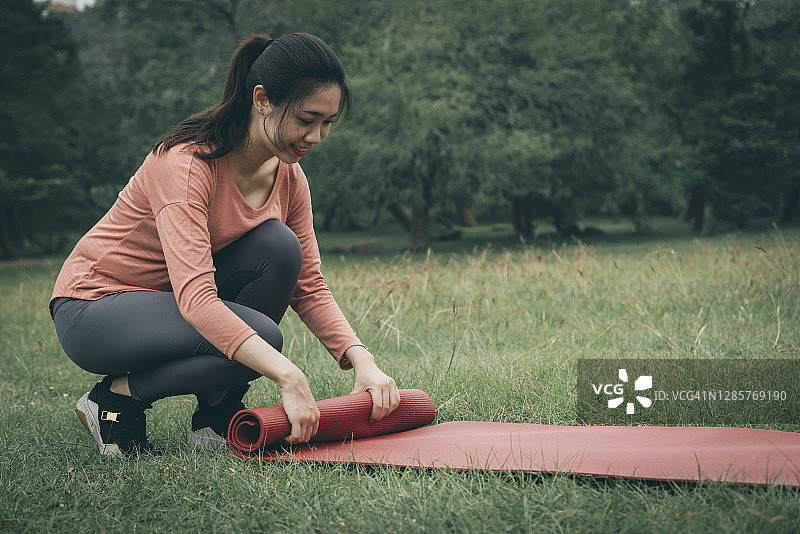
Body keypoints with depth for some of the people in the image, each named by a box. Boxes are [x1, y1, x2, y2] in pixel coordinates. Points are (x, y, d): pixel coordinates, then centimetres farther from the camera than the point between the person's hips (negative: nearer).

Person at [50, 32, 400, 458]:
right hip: (92, 310, -7)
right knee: (262, 338, -29)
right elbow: (195, 299, -38)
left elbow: (309, 288, -3)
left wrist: (361, 360, -21)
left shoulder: (288, 177, -5)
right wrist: (288, 377, -46)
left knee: (279, 246, -20)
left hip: (170, 300, 7)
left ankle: (215, 416, -6)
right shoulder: (186, 163, -28)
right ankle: (115, 398, -6)